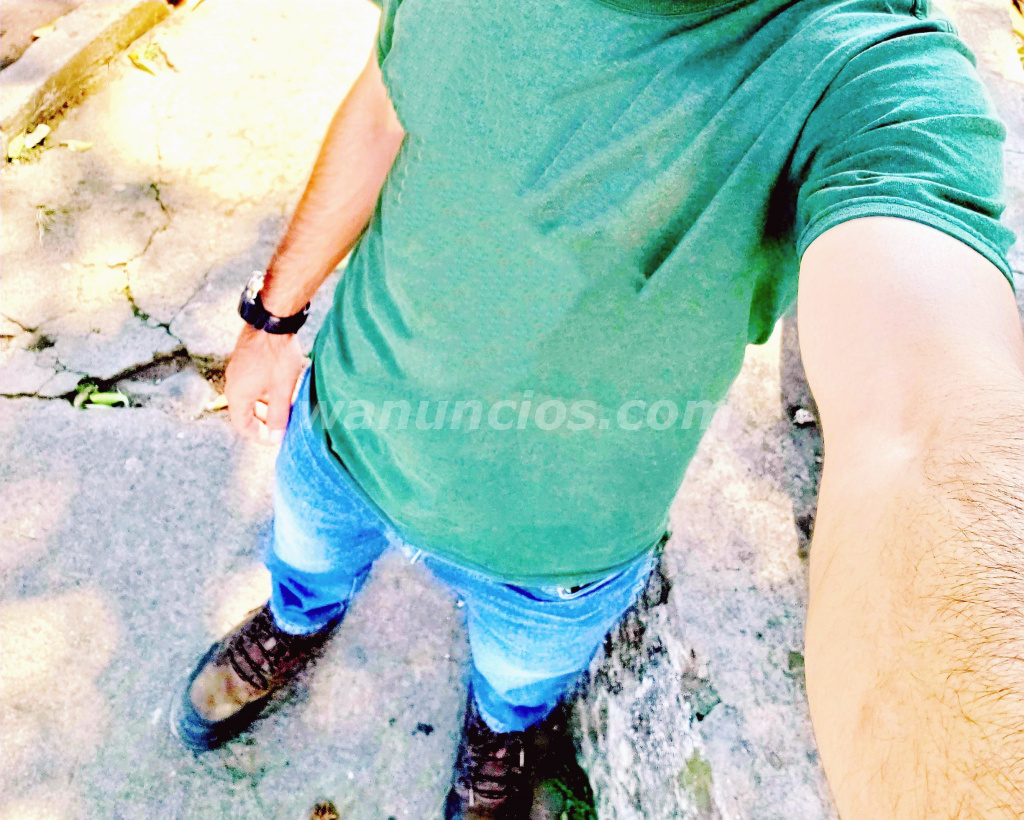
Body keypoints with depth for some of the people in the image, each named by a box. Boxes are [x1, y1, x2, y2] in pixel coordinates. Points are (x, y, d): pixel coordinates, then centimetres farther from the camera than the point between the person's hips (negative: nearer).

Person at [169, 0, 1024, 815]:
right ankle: (296, 625, 73)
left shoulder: (874, 76, -33)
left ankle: (500, 730, 69)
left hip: (552, 534, -3)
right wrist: (275, 313, 8)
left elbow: (926, 435, -51)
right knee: (308, 560, 35)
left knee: (524, 676, 30)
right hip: (345, 412, 4)